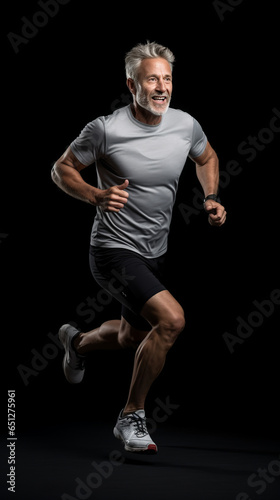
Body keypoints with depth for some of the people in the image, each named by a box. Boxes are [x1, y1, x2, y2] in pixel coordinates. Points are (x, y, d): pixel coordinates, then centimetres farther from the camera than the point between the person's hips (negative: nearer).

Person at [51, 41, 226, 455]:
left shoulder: (186, 125, -4)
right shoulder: (106, 129, -18)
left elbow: (206, 158, 18)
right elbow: (62, 170, -6)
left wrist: (212, 198, 1)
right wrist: (97, 195, -24)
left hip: (156, 253, 7)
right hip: (114, 250, -7)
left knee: (134, 336, 24)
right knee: (171, 319, -26)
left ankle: (78, 341, 59)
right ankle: (132, 417, -7)